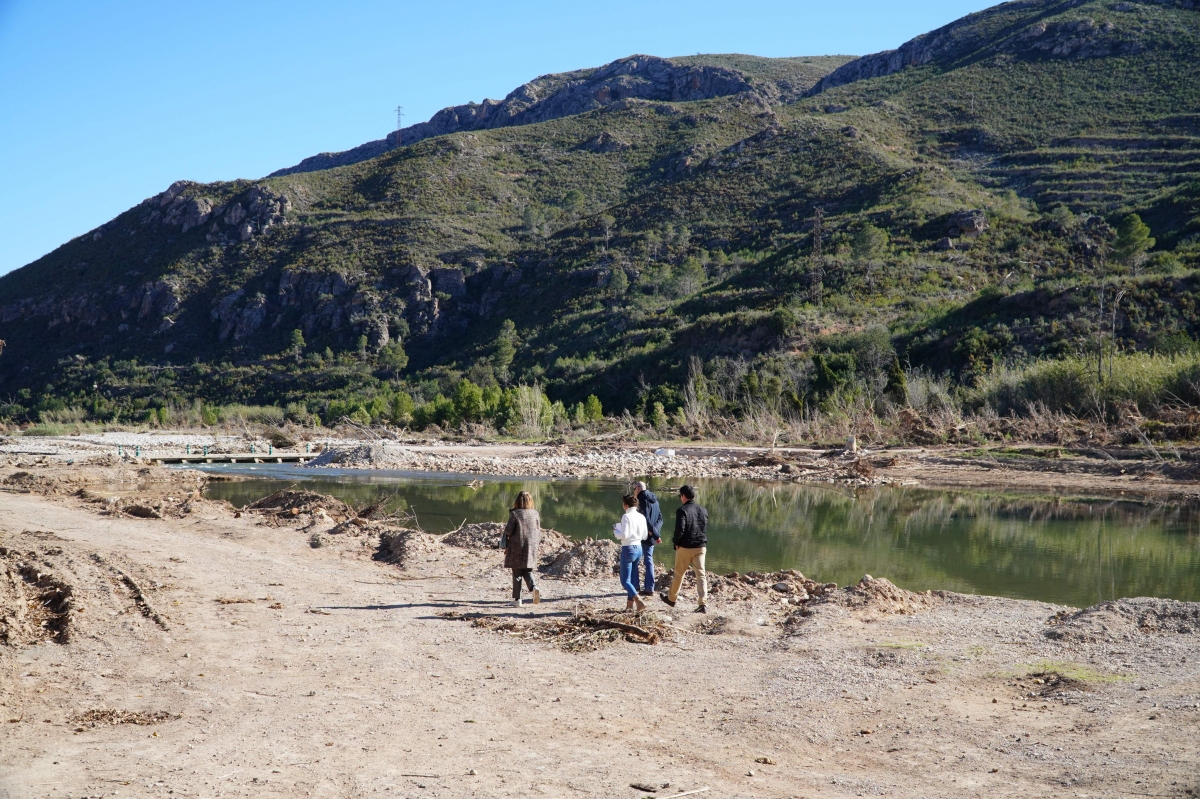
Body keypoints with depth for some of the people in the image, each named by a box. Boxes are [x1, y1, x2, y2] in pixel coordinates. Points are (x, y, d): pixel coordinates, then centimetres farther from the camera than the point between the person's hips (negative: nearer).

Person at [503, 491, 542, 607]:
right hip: (531, 548, 3)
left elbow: (509, 530, -12)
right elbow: (538, 531, 6)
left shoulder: (514, 513, -9)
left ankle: (517, 598, 6)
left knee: (517, 573, 5)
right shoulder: (535, 514, 2)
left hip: (516, 547, -3)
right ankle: (534, 587, -14)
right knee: (528, 571, 13)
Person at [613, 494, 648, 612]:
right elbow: (644, 536, 11)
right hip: (639, 548, 7)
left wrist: (615, 531, -1)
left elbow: (624, 535, -19)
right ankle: (630, 603, 24)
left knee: (625, 580, -3)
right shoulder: (641, 517, 6)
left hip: (628, 549, -7)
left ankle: (639, 602, -19)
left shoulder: (626, 516, -15)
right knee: (631, 578, 20)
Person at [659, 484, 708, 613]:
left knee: (678, 574, 13)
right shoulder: (703, 511, 7)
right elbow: (705, 530, 12)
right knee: (701, 575, 1)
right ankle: (703, 603, -10)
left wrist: (675, 541, -3)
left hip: (685, 548, -4)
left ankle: (671, 598, 31)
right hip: (701, 547, 4)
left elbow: (679, 530, -19)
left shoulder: (682, 511, -12)